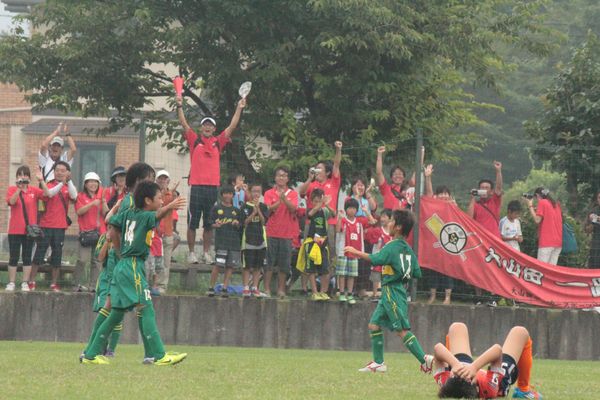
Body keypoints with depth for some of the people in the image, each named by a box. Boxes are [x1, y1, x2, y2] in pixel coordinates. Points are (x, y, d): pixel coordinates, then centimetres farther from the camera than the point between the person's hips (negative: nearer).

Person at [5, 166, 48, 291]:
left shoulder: (34, 190, 4)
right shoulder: (12, 189, 1)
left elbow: (47, 194, -10)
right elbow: (11, 201, -17)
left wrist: (41, 181, -22)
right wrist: (19, 188, -27)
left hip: (29, 229, 1)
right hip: (15, 229, -1)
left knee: (27, 257, 5)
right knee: (13, 257, 1)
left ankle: (25, 283, 8)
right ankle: (11, 283, 5)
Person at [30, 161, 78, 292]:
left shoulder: (68, 187, 7)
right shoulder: (49, 185, 1)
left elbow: (74, 196, -15)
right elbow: (49, 193, -22)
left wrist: (69, 180, -23)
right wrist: (61, 183, -33)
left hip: (60, 227, 2)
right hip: (46, 225, -2)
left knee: (57, 256, 4)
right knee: (39, 253, 0)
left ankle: (54, 284, 10)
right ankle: (32, 281, 7)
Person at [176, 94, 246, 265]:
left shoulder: (218, 142, 11)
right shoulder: (195, 140, 6)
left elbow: (232, 127, 9)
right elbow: (184, 124, -1)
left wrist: (239, 109, 5)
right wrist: (180, 106, -11)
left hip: (213, 186, 2)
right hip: (196, 185, -2)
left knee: (209, 224, 7)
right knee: (192, 222, 0)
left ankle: (207, 253, 12)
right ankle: (191, 253, 6)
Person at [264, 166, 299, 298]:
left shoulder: (292, 194, 7)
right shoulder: (269, 193, 4)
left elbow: (293, 209, -8)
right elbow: (269, 209, -9)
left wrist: (284, 199, -24)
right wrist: (279, 201, -25)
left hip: (287, 232, 1)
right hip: (272, 231, -1)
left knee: (284, 263, 3)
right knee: (269, 262, -2)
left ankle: (281, 289, 9)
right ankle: (267, 289, 1)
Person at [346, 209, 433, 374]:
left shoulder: (393, 246, -14)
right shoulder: (407, 249, 13)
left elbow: (376, 259, -29)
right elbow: (417, 273, 14)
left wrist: (356, 252, -23)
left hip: (392, 291, -9)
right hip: (389, 293, 9)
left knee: (402, 330, -9)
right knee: (374, 324, 11)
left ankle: (425, 360, -13)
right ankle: (378, 363, 13)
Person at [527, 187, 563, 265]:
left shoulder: (542, 202, -3)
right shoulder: (556, 204, 18)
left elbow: (537, 220, -9)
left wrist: (530, 206, 0)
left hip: (546, 242, -7)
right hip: (558, 242, 7)